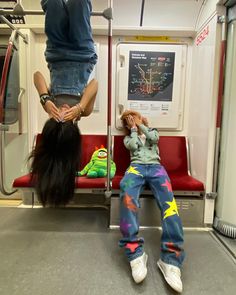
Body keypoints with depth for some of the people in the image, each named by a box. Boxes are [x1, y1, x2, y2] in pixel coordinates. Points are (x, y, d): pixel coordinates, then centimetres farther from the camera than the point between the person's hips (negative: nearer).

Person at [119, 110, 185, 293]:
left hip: (155, 167, 1)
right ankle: (135, 253, -38)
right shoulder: (128, 137, 30)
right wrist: (133, 128, 19)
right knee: (127, 192, -37)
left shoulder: (152, 131, 33)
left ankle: (171, 259, -36)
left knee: (168, 200, -31)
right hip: (136, 166, -1)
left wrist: (141, 125, 18)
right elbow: (133, 145, 6)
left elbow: (154, 138, 7)